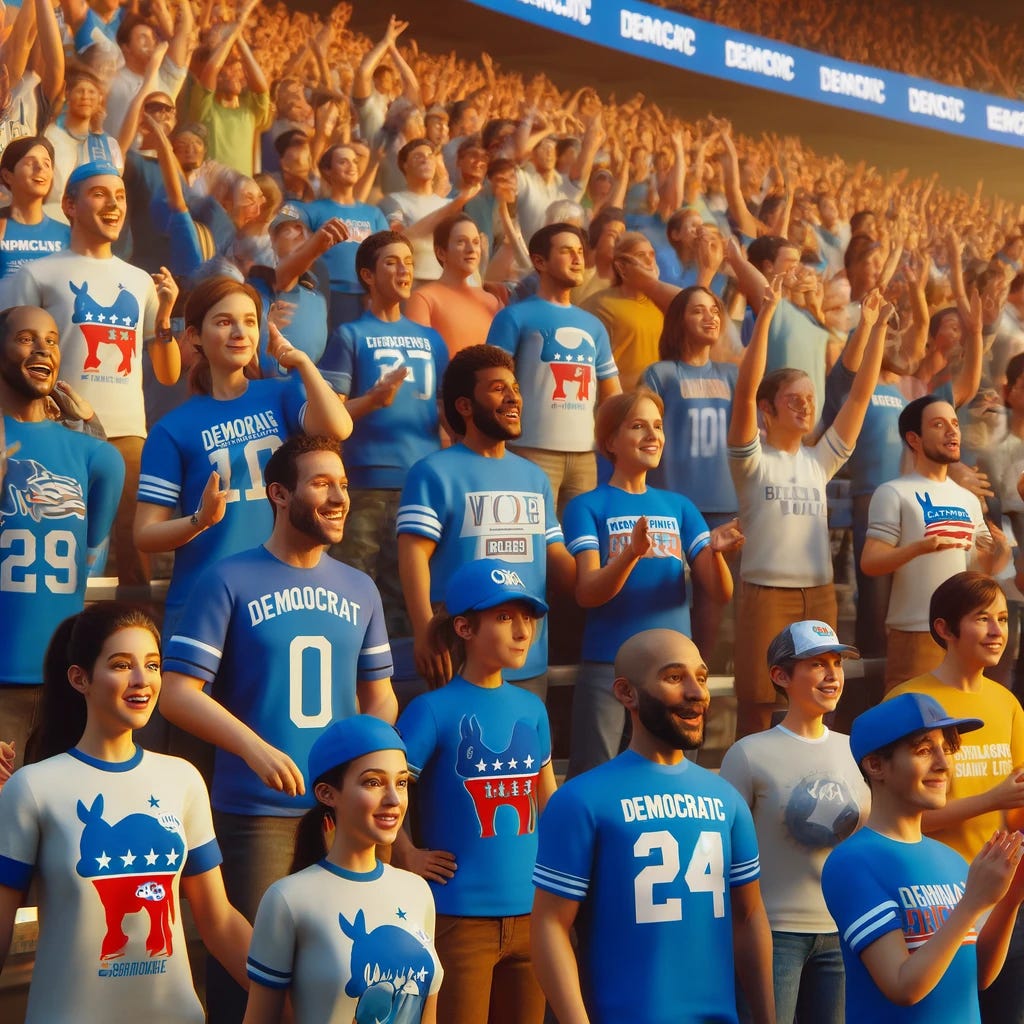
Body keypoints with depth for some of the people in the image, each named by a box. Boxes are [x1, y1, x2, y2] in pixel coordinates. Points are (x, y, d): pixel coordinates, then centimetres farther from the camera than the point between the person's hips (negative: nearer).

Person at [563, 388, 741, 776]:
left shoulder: (679, 507, 11)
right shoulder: (588, 507, 0)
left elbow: (720, 592, 4)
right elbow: (587, 593, -12)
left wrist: (715, 552, -18)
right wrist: (632, 553, -30)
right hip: (608, 666, -4)